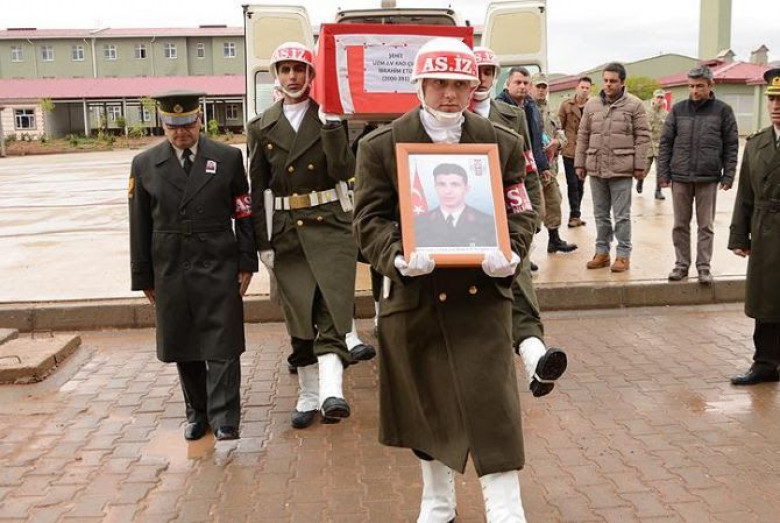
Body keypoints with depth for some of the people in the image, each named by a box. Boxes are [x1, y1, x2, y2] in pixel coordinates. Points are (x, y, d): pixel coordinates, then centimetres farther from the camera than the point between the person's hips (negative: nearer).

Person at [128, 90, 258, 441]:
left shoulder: (228, 158, 0)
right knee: (183, 346, 11)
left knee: (222, 345, -3)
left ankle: (224, 418, 4)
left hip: (218, 267, -2)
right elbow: (139, 225, 5)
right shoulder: (145, 165, 3)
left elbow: (244, 213, 4)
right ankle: (197, 413, 25)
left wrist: (247, 262, -1)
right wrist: (144, 278, 5)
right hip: (170, 270, 2)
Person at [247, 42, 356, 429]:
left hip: (330, 225, -2)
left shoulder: (332, 118, 2)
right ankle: (309, 395, 18)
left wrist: (332, 125, -17)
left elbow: (344, 171, -9)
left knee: (332, 309, -13)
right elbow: (257, 189, 7)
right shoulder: (262, 127, 8)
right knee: (299, 315, 7)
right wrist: (262, 242, 3)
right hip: (286, 230, 3)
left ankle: (331, 392, -18)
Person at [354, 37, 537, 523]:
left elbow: (522, 212, 5)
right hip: (414, 294, 1)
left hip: (482, 293, 0)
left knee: (492, 404, -4)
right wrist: (398, 257, -23)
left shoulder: (502, 143, 4)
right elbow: (370, 219, -4)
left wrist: (510, 254, -16)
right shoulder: (382, 145, -1)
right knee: (427, 403, 14)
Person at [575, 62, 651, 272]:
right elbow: (583, 136, 13)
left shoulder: (634, 105, -2)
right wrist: (579, 163, 9)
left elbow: (643, 137, -4)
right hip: (596, 168, 4)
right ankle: (602, 252, 23)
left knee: (622, 216, 3)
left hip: (621, 169, -4)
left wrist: (639, 165, -8)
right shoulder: (592, 104, 10)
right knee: (600, 214, 13)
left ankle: (623, 255, 11)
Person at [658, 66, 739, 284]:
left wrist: (728, 176, -4)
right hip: (680, 178, 2)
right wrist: (663, 173, 1)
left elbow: (731, 145, 2)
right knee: (680, 225, 8)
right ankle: (681, 264, 19)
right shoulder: (678, 109, 5)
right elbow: (666, 143, 6)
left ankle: (704, 266, 14)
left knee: (706, 226, 6)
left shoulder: (722, 111, 1)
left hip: (708, 178, -2)